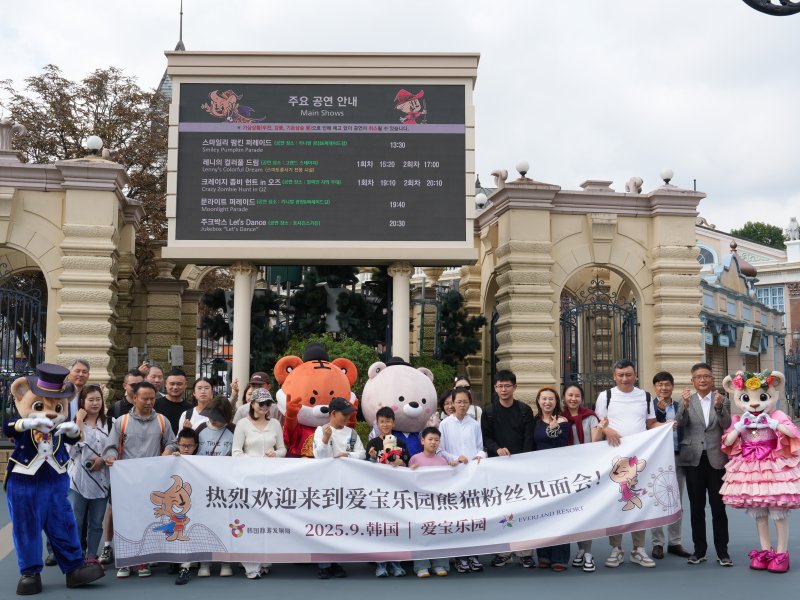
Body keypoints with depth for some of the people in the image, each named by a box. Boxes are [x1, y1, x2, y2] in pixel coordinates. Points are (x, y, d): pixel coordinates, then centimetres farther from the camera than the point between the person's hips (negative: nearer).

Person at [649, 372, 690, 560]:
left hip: (678, 458, 4)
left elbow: (685, 431, 9)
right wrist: (660, 409, -26)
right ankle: (657, 543, 9)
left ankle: (675, 542, 18)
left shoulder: (680, 406, 10)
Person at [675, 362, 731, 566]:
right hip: (693, 459, 1)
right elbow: (679, 423, -10)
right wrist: (685, 405, -27)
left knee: (718, 507, 3)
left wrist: (718, 406, -25)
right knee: (696, 507, 7)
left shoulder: (723, 400, 5)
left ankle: (722, 551, 11)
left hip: (716, 459, -1)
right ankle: (699, 550, 15)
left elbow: (727, 425, -8)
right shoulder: (687, 400, 5)